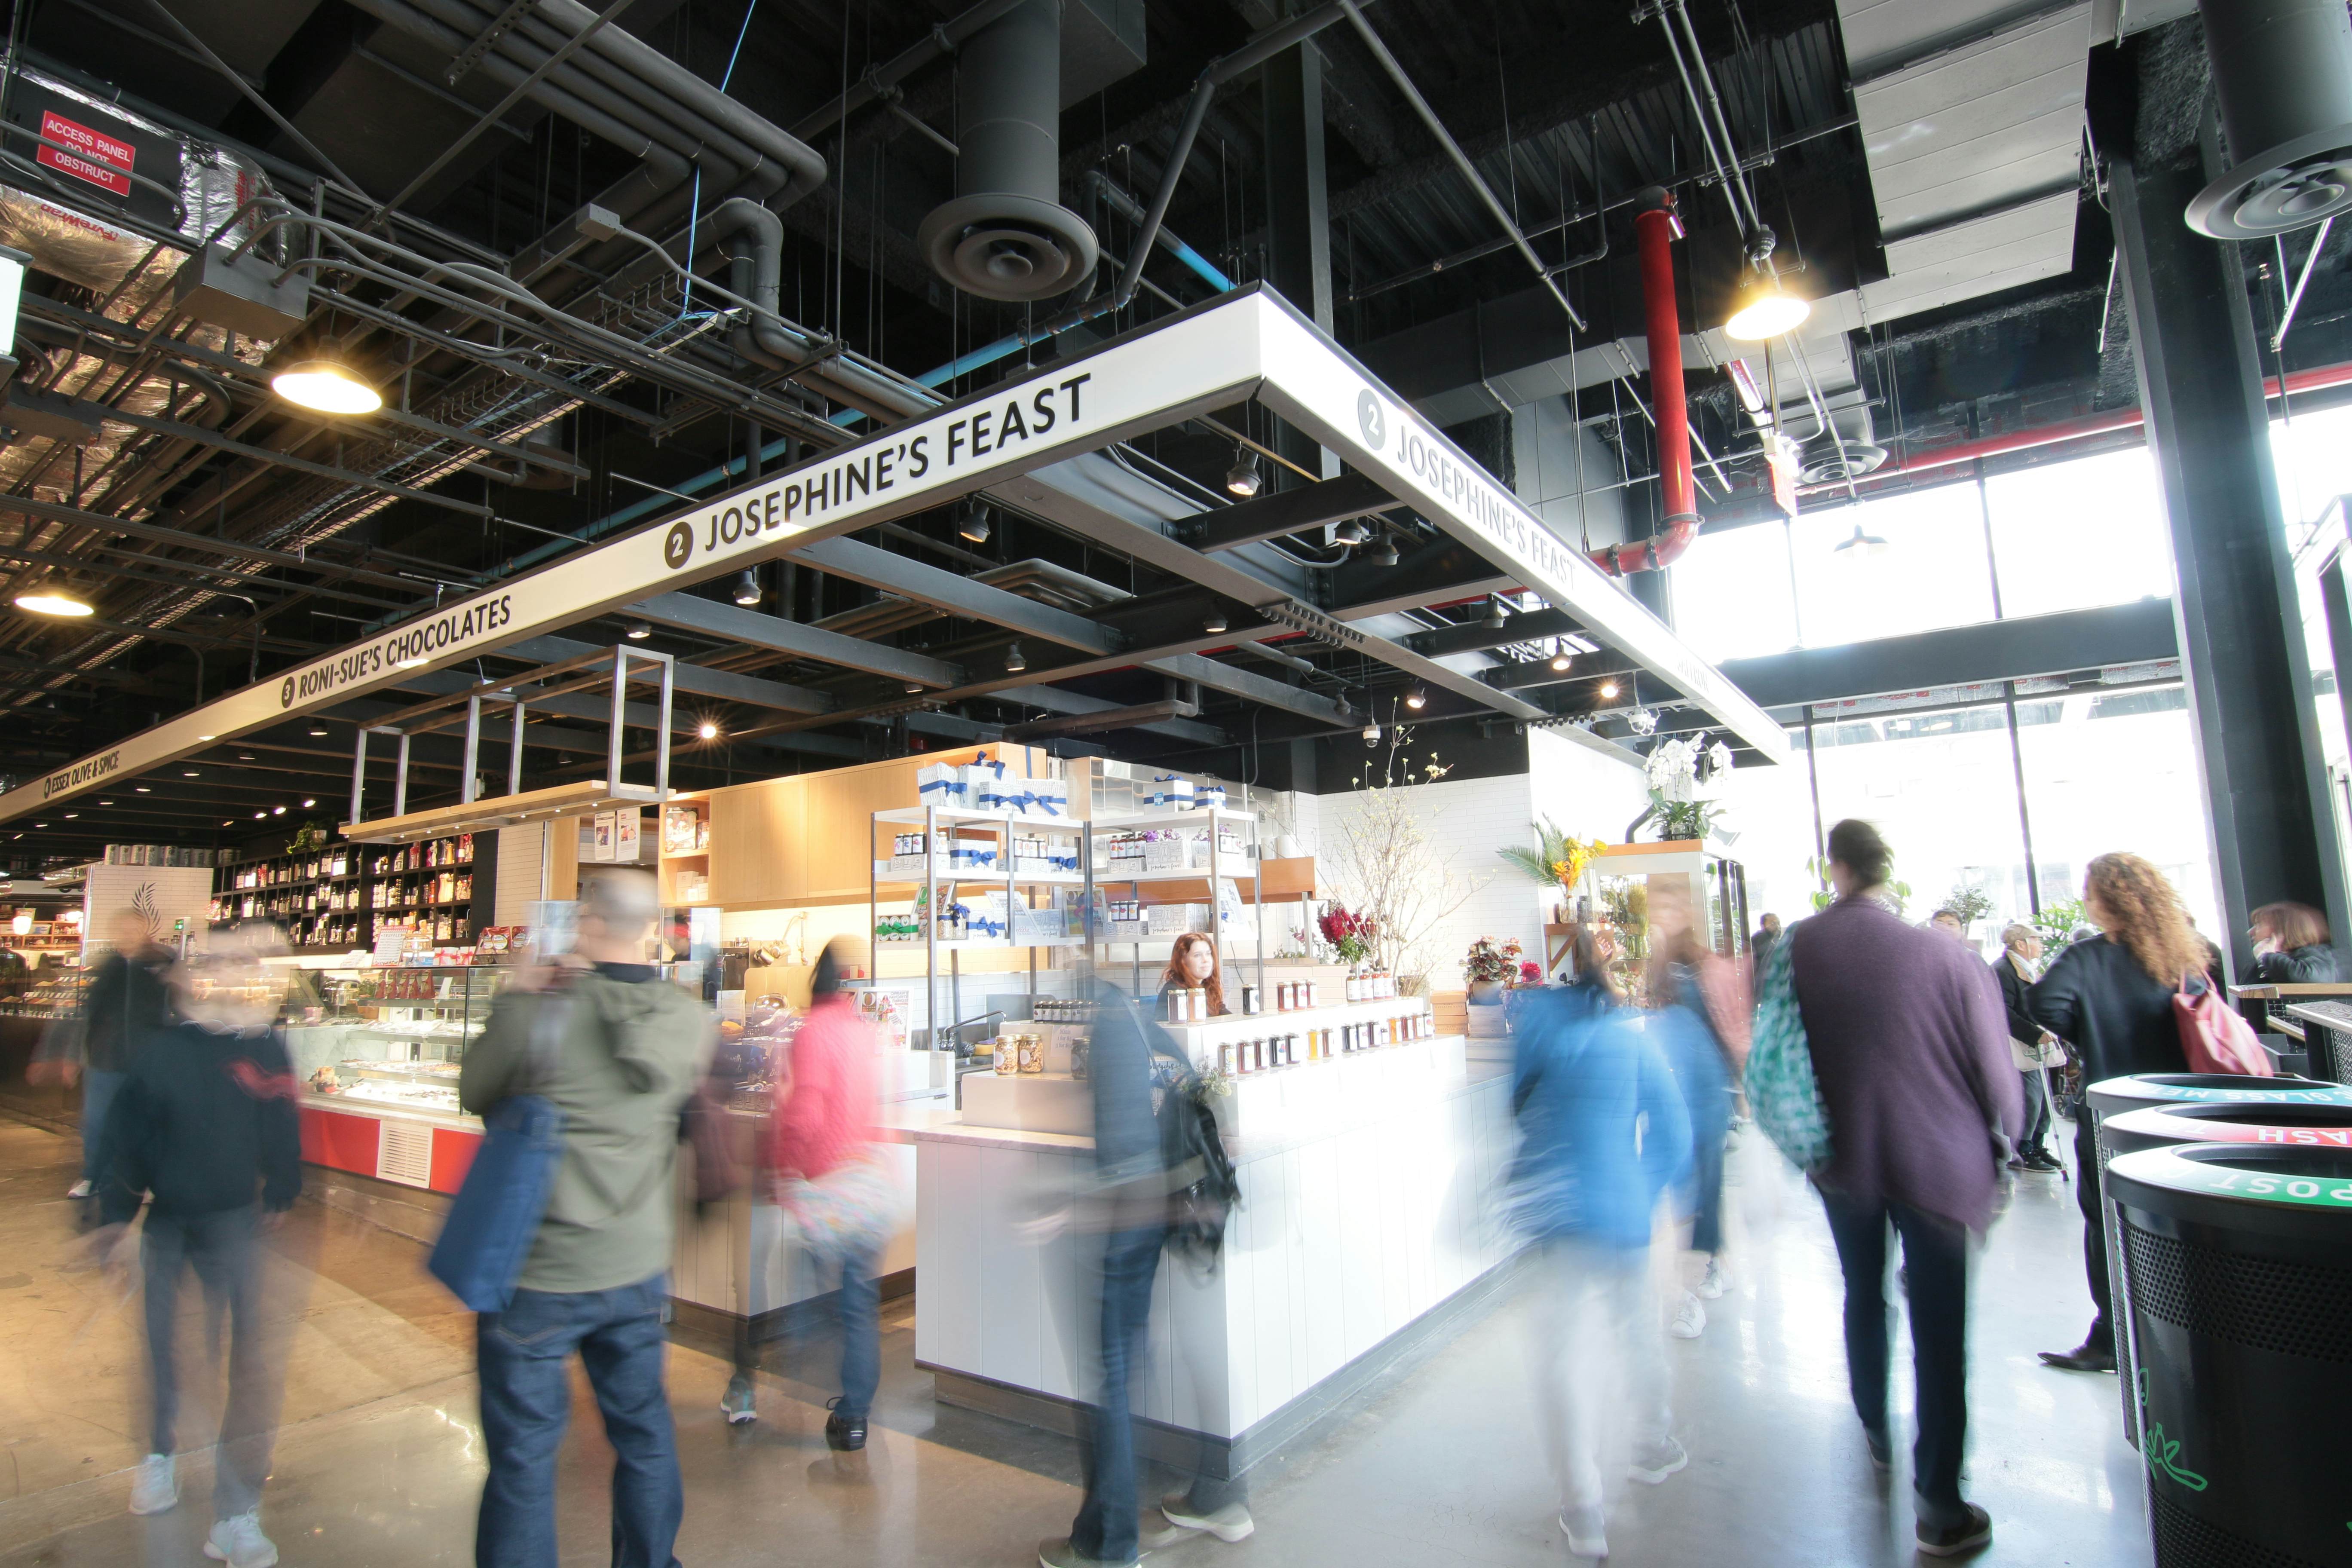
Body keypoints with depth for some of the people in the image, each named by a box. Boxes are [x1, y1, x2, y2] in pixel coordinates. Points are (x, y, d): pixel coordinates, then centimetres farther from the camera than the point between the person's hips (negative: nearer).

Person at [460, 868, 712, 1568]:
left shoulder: (538, 1010, -18)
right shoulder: (688, 1018, -9)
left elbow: (474, 1094, -1)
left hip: (535, 1273, -3)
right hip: (637, 1267, 4)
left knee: (523, 1451, 13)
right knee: (643, 1431, 21)